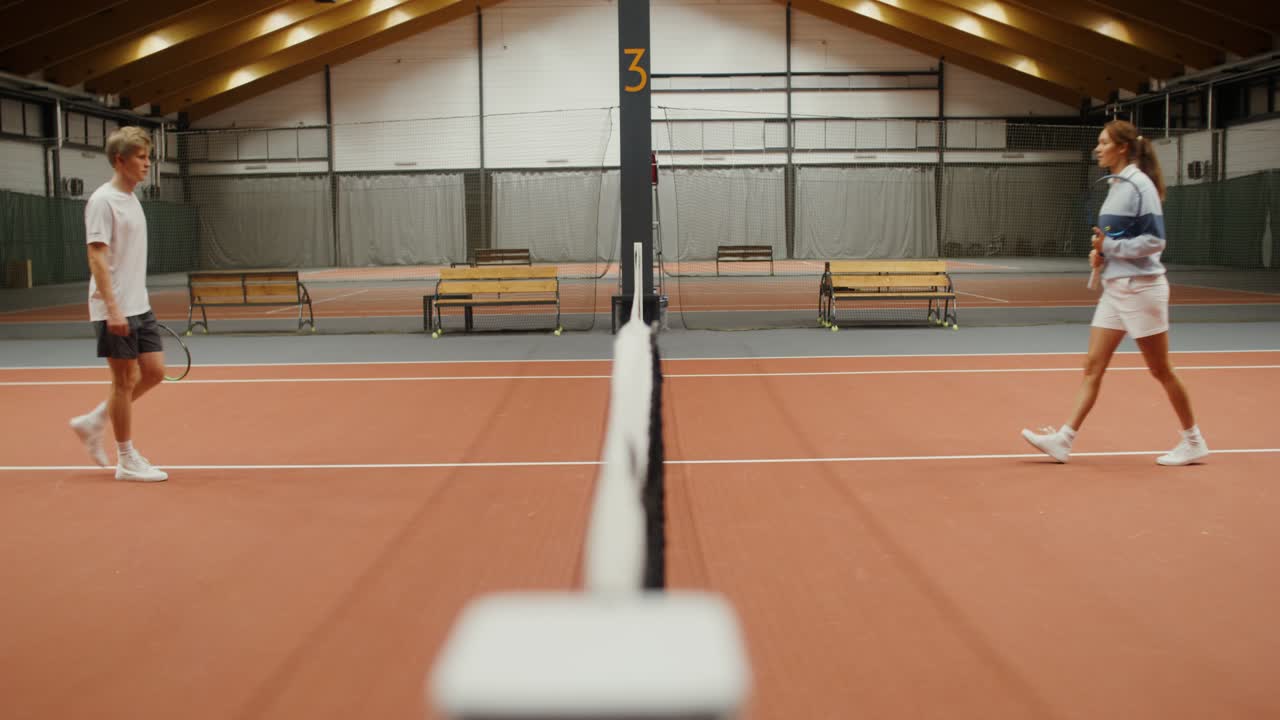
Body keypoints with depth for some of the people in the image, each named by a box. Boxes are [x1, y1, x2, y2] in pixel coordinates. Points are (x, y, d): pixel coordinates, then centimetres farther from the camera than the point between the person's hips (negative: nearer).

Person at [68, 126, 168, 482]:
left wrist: (138, 300, 18)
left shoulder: (131, 199, 14)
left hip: (139, 306, 9)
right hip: (116, 311, -9)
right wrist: (113, 308, -23)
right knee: (125, 381, -1)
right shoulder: (103, 201, -13)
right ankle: (127, 460, 10)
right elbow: (97, 257, -18)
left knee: (154, 372, 8)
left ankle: (93, 423, 22)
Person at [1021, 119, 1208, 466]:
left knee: (1160, 369, 2)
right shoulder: (1116, 186, 12)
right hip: (1115, 288, 9)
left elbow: (1155, 240, -19)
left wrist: (1109, 246, -18)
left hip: (1140, 288, -9)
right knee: (1093, 365, 5)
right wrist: (1101, 252, 4)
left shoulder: (1140, 184, -14)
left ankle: (1193, 441, 16)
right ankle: (1064, 439, 5)